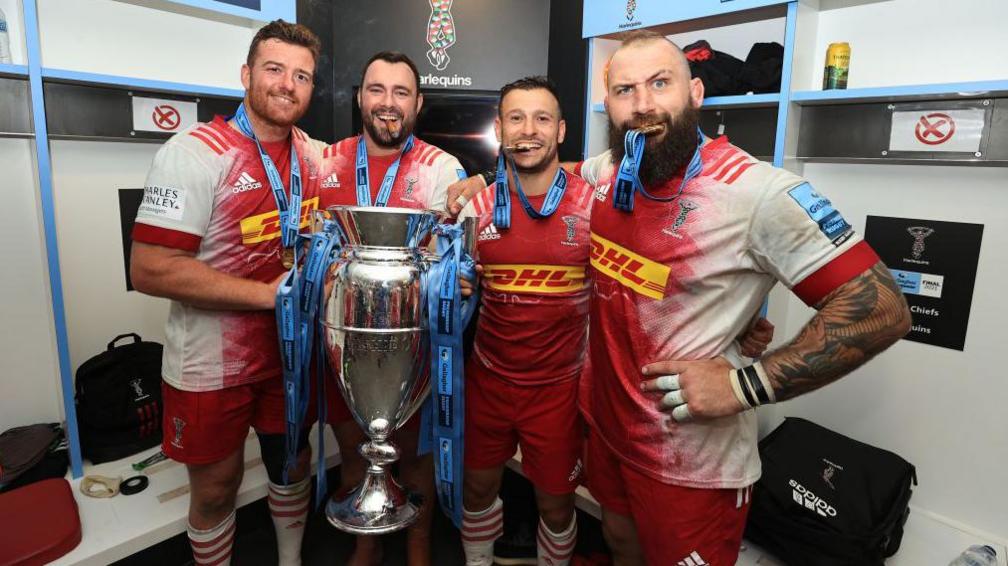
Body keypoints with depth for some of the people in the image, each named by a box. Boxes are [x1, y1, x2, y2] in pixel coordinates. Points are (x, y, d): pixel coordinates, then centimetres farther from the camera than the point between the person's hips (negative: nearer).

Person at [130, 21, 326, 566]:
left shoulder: (318, 156, 1)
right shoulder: (196, 152, -17)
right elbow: (150, 270, -23)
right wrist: (269, 293, -23)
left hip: (291, 351, 5)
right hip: (211, 365, -5)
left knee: (293, 465, 21)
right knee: (215, 489, 13)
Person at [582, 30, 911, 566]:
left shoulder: (757, 191, -24)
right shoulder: (604, 173, -2)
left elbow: (882, 308, -22)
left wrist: (745, 386, -24)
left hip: (691, 458, -6)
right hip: (603, 421, 6)